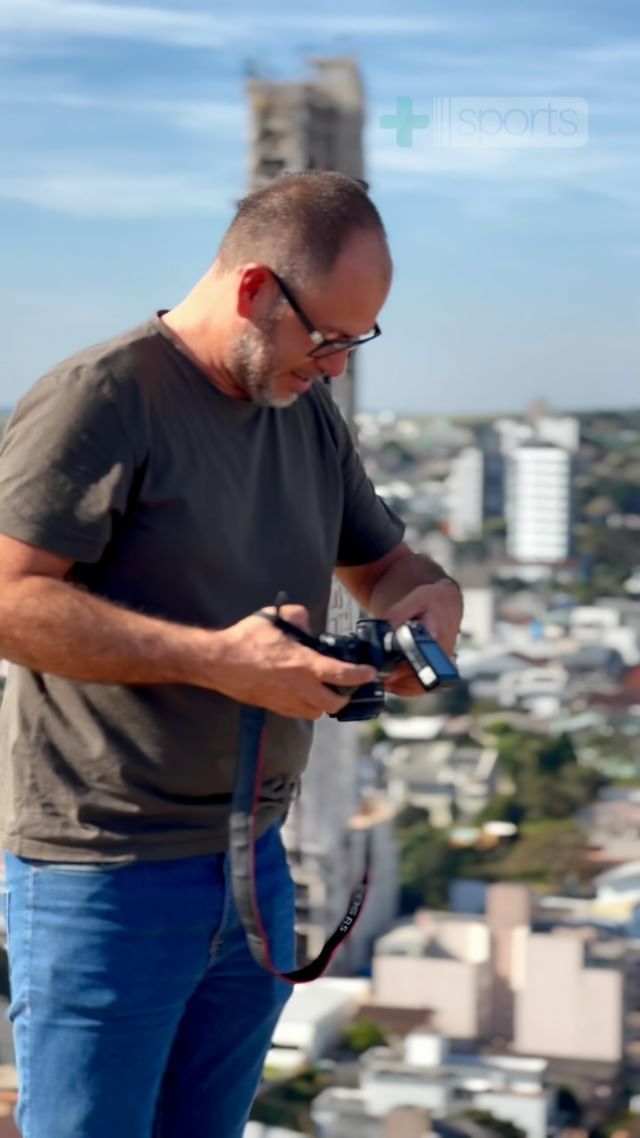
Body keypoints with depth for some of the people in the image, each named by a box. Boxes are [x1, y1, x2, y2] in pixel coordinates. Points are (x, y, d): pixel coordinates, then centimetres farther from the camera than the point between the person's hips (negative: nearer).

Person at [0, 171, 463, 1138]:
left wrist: (433, 595, 0)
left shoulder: (309, 414, 13)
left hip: (255, 867, 8)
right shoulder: (101, 399, -13)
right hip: (106, 874, -7)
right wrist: (216, 659, -26)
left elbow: (383, 560, 25)